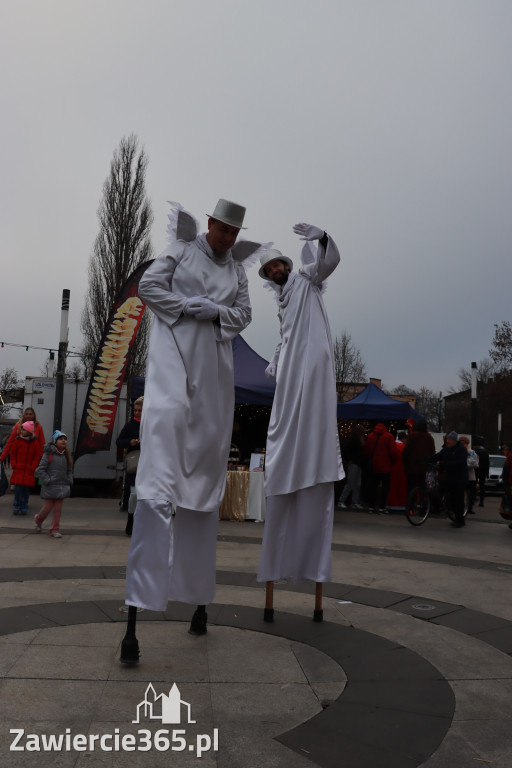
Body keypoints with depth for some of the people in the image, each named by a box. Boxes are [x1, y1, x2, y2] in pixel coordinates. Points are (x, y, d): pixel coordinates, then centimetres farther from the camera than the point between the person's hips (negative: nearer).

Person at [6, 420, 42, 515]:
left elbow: (38, 456, 2)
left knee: (26, 489, 3)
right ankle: (16, 507, 8)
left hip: (29, 471, 0)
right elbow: (12, 454, 9)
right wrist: (14, 465, -1)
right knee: (18, 489, -4)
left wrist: (32, 468, -5)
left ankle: (24, 507, 14)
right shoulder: (17, 440, 2)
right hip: (18, 470, 0)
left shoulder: (35, 442, -1)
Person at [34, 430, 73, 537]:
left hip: (62, 486, 4)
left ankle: (55, 530, 12)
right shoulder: (48, 454, -9)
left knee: (58, 509, 4)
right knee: (48, 507, 4)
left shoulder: (66, 455, 8)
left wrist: (69, 481, 5)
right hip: (50, 487, -4)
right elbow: (40, 469, -10)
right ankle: (38, 520, 33)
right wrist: (47, 481, -14)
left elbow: (69, 470, 18)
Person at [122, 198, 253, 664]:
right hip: (174, 359, -5)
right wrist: (191, 307, -6)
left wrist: (211, 311, -7)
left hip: (213, 368, 5)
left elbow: (243, 314, 11)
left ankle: (199, 597, 15)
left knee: (206, 478, 4)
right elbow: (148, 285, 1)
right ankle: (134, 613, -26)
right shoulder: (181, 251, 11)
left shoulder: (237, 270, 21)